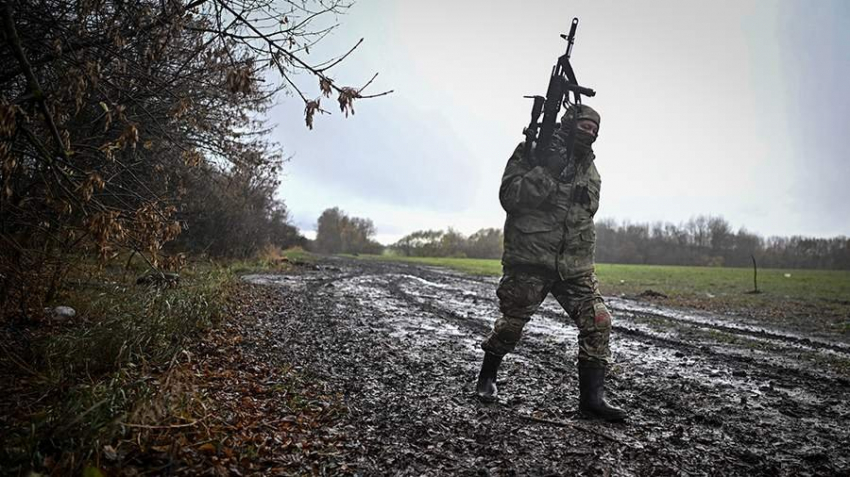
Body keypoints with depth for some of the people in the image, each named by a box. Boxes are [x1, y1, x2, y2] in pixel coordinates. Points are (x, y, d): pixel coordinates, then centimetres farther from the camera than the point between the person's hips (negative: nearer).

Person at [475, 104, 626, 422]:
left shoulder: (590, 168, 16)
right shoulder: (532, 152, -2)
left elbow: (588, 207, 6)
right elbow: (508, 196, -13)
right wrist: (547, 170, -20)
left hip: (575, 266, 5)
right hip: (529, 260, -5)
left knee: (598, 323, -5)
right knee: (511, 324, 4)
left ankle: (592, 397, 6)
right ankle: (487, 377, 29)